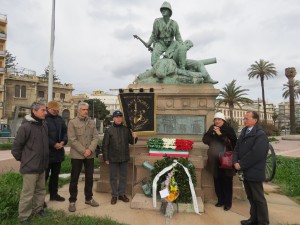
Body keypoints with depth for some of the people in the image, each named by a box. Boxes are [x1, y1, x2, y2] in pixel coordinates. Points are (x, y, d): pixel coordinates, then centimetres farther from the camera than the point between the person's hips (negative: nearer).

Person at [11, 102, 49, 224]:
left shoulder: (44, 125, 4)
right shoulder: (25, 127, -18)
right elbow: (16, 147, -12)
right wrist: (22, 159, -2)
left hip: (41, 166, 7)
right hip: (30, 167, -7)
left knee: (41, 190, 19)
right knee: (28, 193, 4)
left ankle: (38, 208, 38)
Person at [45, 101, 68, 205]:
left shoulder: (60, 119, 11)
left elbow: (65, 132, 13)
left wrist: (63, 141, -6)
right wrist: (54, 144, -18)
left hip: (58, 151, 7)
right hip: (47, 152, -7)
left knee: (55, 174, 17)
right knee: (44, 175, 1)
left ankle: (54, 194, 31)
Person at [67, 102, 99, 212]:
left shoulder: (92, 122, 8)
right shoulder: (72, 122, -4)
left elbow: (95, 137, 2)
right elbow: (72, 140, -11)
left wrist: (90, 150, -13)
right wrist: (83, 151, -16)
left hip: (90, 155, 4)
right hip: (77, 155, -4)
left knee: (89, 178, 13)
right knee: (74, 179, 5)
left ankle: (89, 198, 28)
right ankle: (72, 201, 19)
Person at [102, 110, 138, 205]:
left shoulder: (126, 129, 3)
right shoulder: (109, 130, -4)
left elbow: (131, 142, 11)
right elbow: (105, 145, -3)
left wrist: (134, 137, -11)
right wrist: (106, 158, -6)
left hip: (124, 158, 3)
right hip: (113, 158, -2)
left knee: (123, 177, 12)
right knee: (113, 178, 8)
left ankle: (122, 194, 27)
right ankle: (114, 195, 23)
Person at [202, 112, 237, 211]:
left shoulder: (229, 129, -8)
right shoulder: (212, 128, 5)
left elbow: (233, 142, -20)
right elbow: (205, 140, 0)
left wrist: (220, 134, -25)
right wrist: (213, 134, -15)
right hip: (215, 161, 4)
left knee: (227, 182, 3)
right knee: (217, 182, 12)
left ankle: (228, 202, 18)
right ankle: (220, 200, 28)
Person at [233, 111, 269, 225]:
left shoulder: (261, 134, -14)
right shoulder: (244, 132, 11)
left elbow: (255, 154, -23)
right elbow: (237, 148, 8)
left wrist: (241, 164, -17)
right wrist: (235, 162, -8)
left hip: (254, 172, -8)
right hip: (246, 171, 8)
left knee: (258, 199, 6)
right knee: (251, 197, 20)